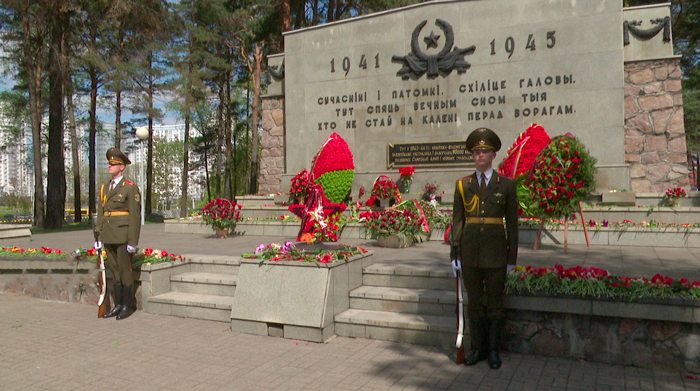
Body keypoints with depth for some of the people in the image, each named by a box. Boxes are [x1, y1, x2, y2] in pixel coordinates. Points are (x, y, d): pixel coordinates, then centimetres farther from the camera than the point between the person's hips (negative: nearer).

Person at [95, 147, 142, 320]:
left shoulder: (130, 188, -6)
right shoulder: (104, 187, 14)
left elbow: (135, 216, -10)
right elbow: (100, 213, 16)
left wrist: (133, 241, -13)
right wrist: (99, 236, 11)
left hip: (123, 236, -6)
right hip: (108, 237, 6)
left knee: (125, 270, 0)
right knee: (114, 271, 11)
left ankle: (128, 306, 11)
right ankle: (118, 305, 21)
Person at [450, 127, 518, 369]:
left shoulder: (506, 185, 1)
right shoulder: (463, 185, 6)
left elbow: (512, 224, 2)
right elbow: (457, 221, 5)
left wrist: (512, 257, 0)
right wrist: (454, 254, 1)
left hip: (495, 251, -1)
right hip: (470, 251, 2)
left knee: (495, 302, 7)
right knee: (474, 302, 9)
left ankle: (493, 350, 21)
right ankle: (477, 348, 22)